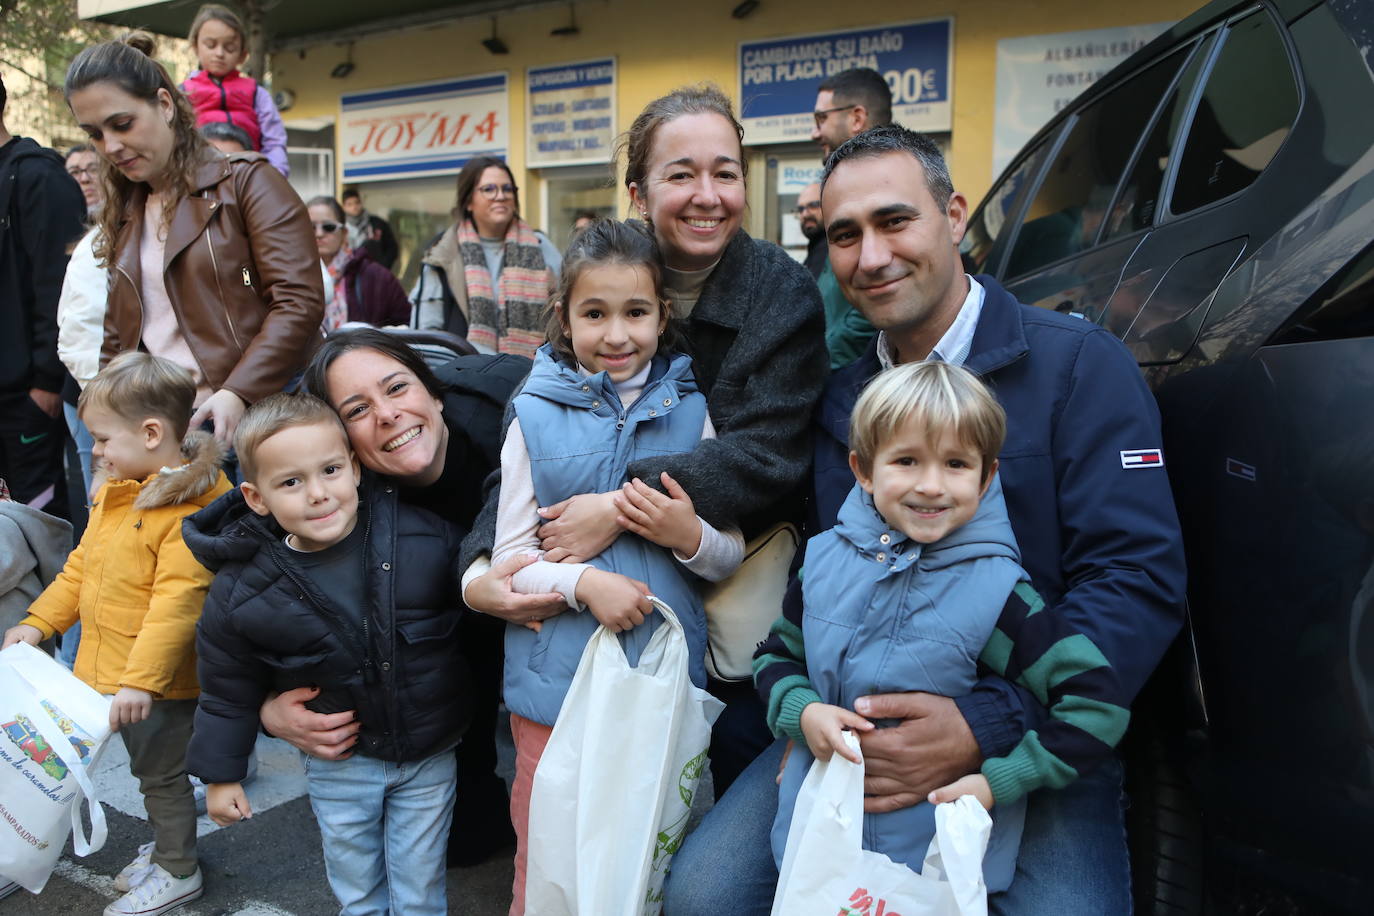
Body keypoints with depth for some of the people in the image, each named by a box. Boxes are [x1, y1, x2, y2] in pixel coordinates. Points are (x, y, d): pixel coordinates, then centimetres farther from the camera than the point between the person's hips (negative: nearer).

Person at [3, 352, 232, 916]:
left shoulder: (192, 507, -26)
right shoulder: (115, 490, 5)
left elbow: (177, 602, -29)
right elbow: (81, 566, 17)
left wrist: (141, 679, -29)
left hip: (159, 680, -8)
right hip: (110, 669, 8)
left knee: (161, 772, 9)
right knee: (150, 767, 24)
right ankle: (166, 845, 44)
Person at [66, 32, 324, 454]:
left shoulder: (246, 182, -3)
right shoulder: (123, 214, 18)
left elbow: (300, 301, -12)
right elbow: (119, 335, 22)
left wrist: (237, 394, -21)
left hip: (253, 415, -5)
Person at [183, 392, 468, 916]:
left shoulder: (424, 535, -21)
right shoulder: (241, 593, -16)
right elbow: (227, 690, -2)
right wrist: (221, 774, 4)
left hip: (429, 755, 0)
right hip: (338, 766, 1)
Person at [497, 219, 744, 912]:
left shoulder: (688, 410, 2)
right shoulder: (537, 415, -2)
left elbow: (732, 556, 4)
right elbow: (509, 558, -2)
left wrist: (688, 536, -17)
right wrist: (584, 581, -20)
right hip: (558, 680, -1)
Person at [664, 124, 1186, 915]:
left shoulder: (1079, 364, -7)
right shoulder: (842, 402, 9)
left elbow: (1141, 580, -15)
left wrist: (984, 729, -24)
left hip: (1037, 745, -3)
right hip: (860, 735, 4)